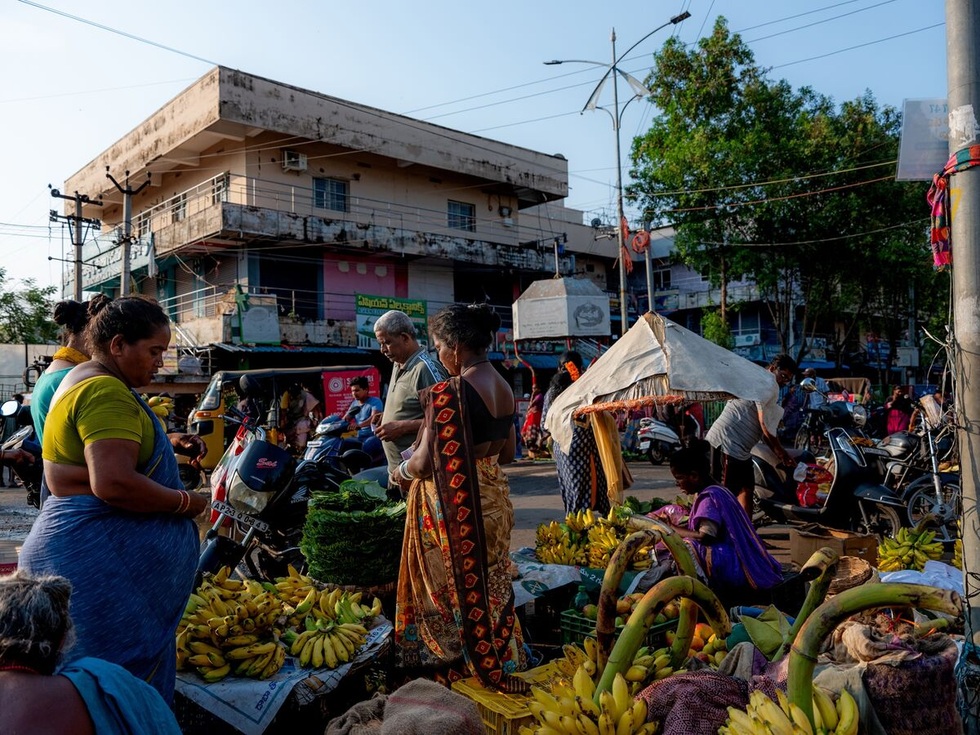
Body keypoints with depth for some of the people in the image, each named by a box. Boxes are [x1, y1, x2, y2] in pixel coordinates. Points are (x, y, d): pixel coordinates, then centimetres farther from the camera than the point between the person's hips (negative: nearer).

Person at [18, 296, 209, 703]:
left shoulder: (87, 380, 16)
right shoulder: (106, 391, -19)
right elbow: (114, 483, -30)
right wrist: (187, 502, -16)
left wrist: (169, 443, 16)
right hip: (100, 560, -11)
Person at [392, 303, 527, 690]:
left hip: (454, 504, -8)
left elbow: (426, 461, -20)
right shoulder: (504, 387, 4)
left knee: (452, 584, 10)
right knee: (491, 584, 20)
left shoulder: (449, 393, -21)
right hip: (493, 497, 8)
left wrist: (402, 471, 0)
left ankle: (456, 662, 26)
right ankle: (501, 660, 35)